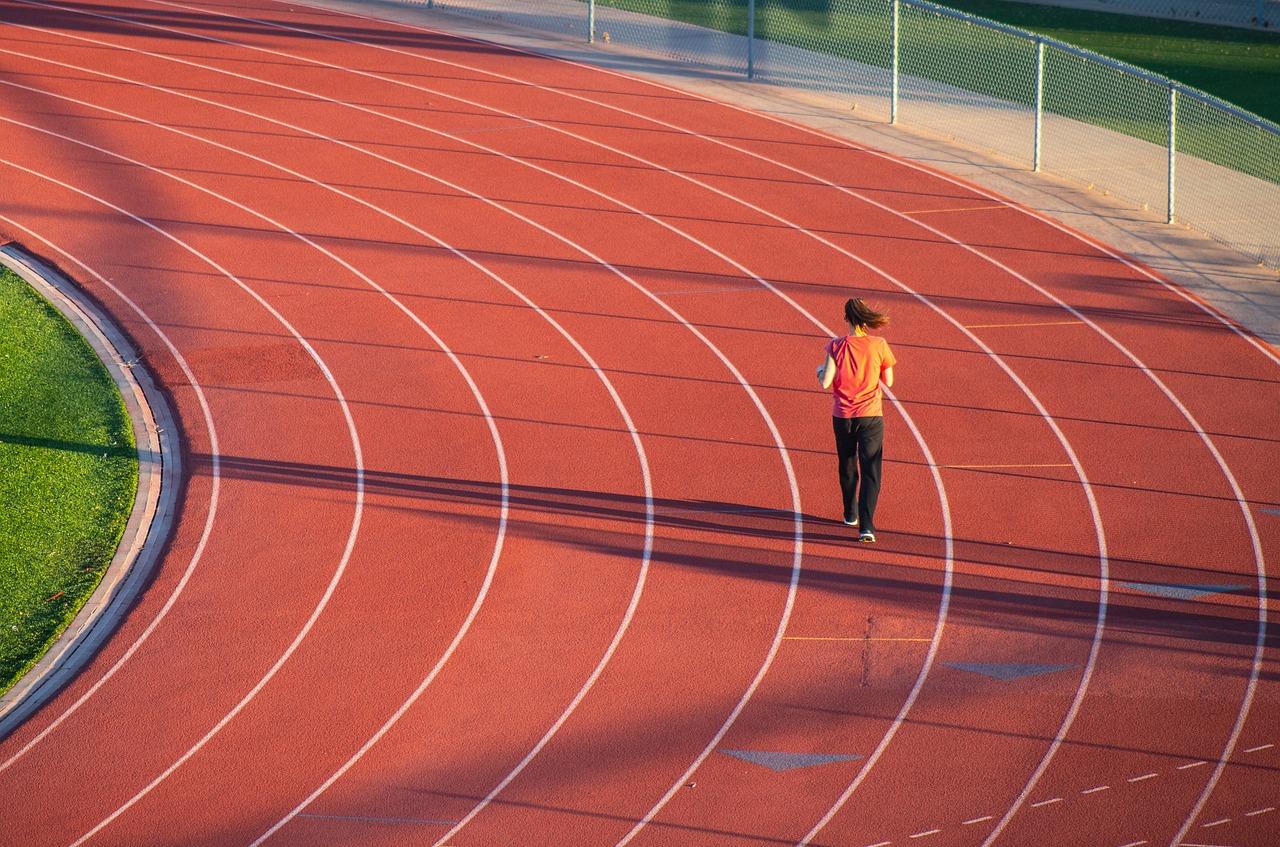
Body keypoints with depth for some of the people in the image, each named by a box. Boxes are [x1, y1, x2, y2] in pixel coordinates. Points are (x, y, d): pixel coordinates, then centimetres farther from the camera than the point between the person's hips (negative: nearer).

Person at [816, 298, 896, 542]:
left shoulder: (837, 346, -9)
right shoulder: (878, 346, -7)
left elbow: (825, 382, -13)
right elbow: (888, 381, 3)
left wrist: (820, 371, 9)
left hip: (842, 416, 1)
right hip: (871, 416, -1)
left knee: (847, 467, 22)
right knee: (870, 472, -2)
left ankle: (851, 514, 38)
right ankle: (866, 525, -16)